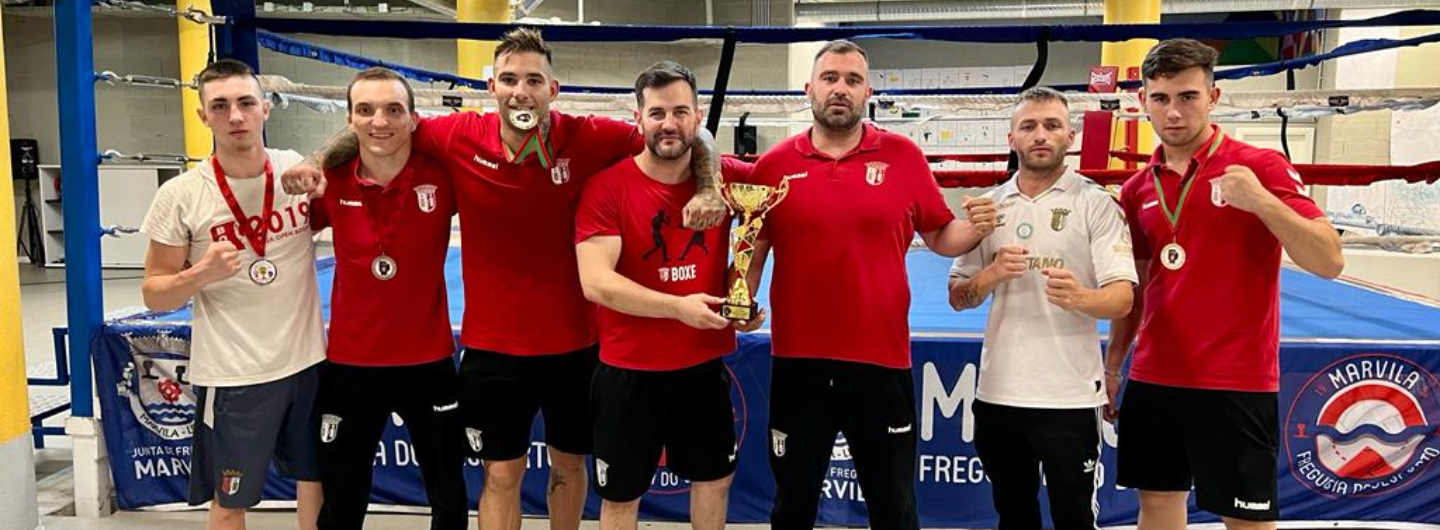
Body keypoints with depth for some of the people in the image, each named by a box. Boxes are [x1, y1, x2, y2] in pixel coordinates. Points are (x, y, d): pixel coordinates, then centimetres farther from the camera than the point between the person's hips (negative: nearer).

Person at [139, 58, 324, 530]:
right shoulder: (181, 195, -10)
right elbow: (154, 295, -4)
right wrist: (201, 275, -23)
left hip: (307, 360, 3)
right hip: (233, 376, -3)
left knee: (315, 476, 18)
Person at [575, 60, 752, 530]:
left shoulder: (726, 177, -4)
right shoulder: (607, 188, -14)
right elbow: (595, 282, -21)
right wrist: (677, 306, -27)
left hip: (705, 365, 4)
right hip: (629, 371, -3)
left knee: (715, 477, 21)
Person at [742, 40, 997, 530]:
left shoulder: (903, 156, -1)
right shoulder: (774, 164, 0)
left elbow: (940, 237, 5)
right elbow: (754, 249, 8)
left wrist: (975, 229, -15)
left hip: (881, 361, -1)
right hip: (798, 362, 1)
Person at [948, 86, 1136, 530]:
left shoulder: (1096, 203, -4)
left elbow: (1122, 297, -12)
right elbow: (957, 297, 8)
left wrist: (1080, 298, -33)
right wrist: (991, 275, -13)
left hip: (1069, 393, -4)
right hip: (997, 389, 4)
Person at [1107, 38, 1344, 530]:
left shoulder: (1260, 167, -7)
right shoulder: (1137, 189, 7)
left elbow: (1329, 262, -13)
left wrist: (1262, 201, -26)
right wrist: (1112, 365, 13)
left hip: (1236, 383, -5)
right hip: (1153, 379, 5)